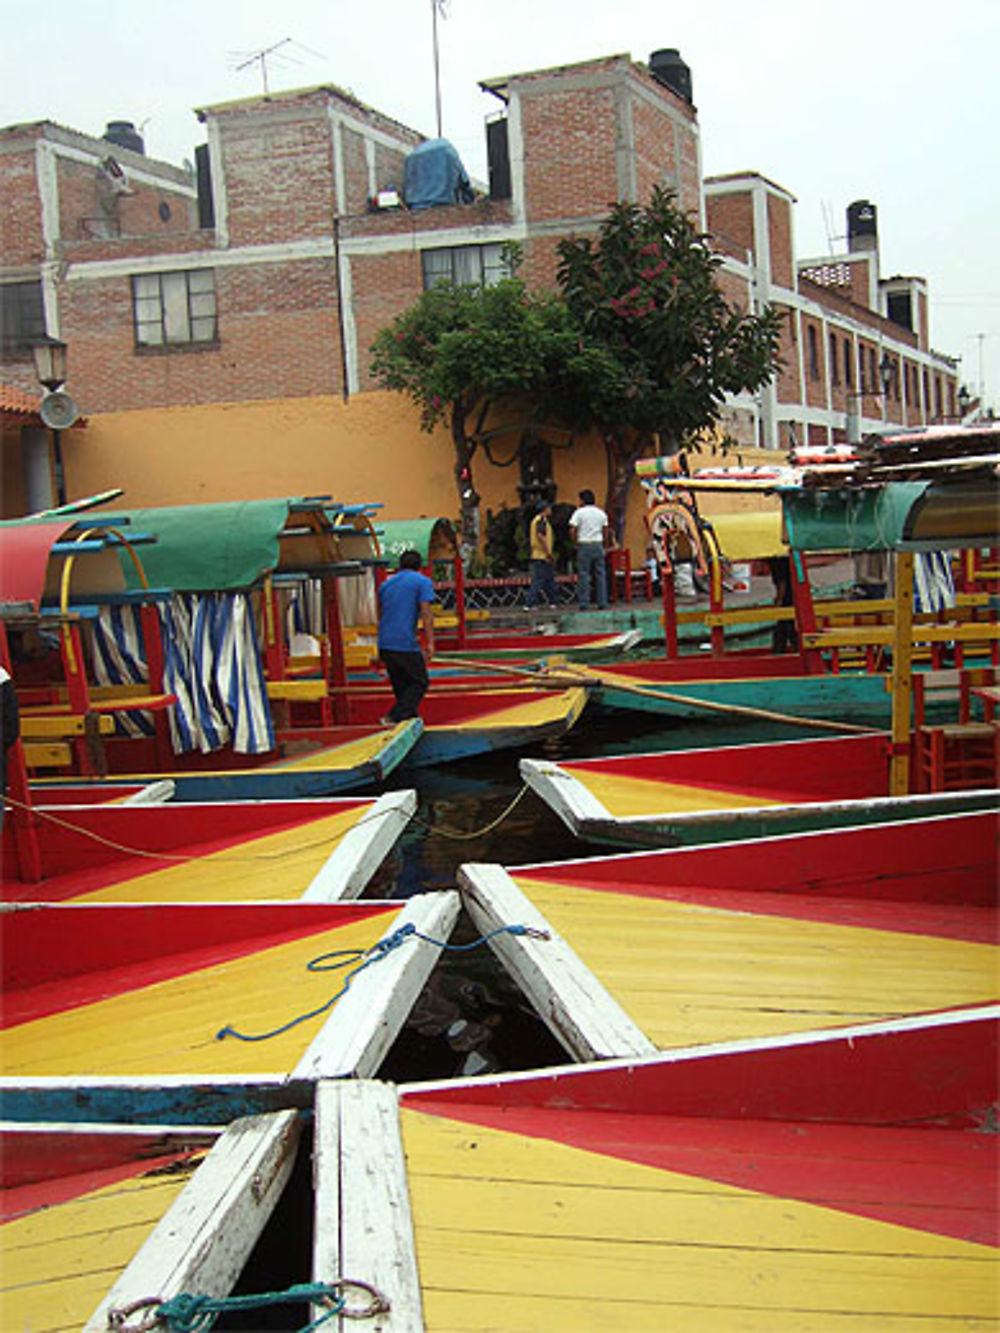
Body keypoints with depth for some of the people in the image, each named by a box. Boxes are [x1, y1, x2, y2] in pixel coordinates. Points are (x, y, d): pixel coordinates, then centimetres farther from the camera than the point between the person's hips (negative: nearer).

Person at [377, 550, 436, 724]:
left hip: (384, 644, 6)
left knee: (400, 684, 17)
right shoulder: (422, 582, 2)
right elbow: (426, 612, -10)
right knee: (419, 683, 4)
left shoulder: (386, 584, 19)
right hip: (405, 644, -6)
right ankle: (393, 717, -10)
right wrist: (430, 642, -12)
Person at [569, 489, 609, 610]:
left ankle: (584, 603, -5)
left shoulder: (579, 512, -4)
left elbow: (572, 530, -11)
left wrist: (576, 541, 2)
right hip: (598, 545, 4)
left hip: (584, 545, -4)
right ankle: (602, 602, 5)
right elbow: (605, 531, 13)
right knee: (600, 574, 6)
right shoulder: (601, 513, 11)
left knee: (583, 575, -2)